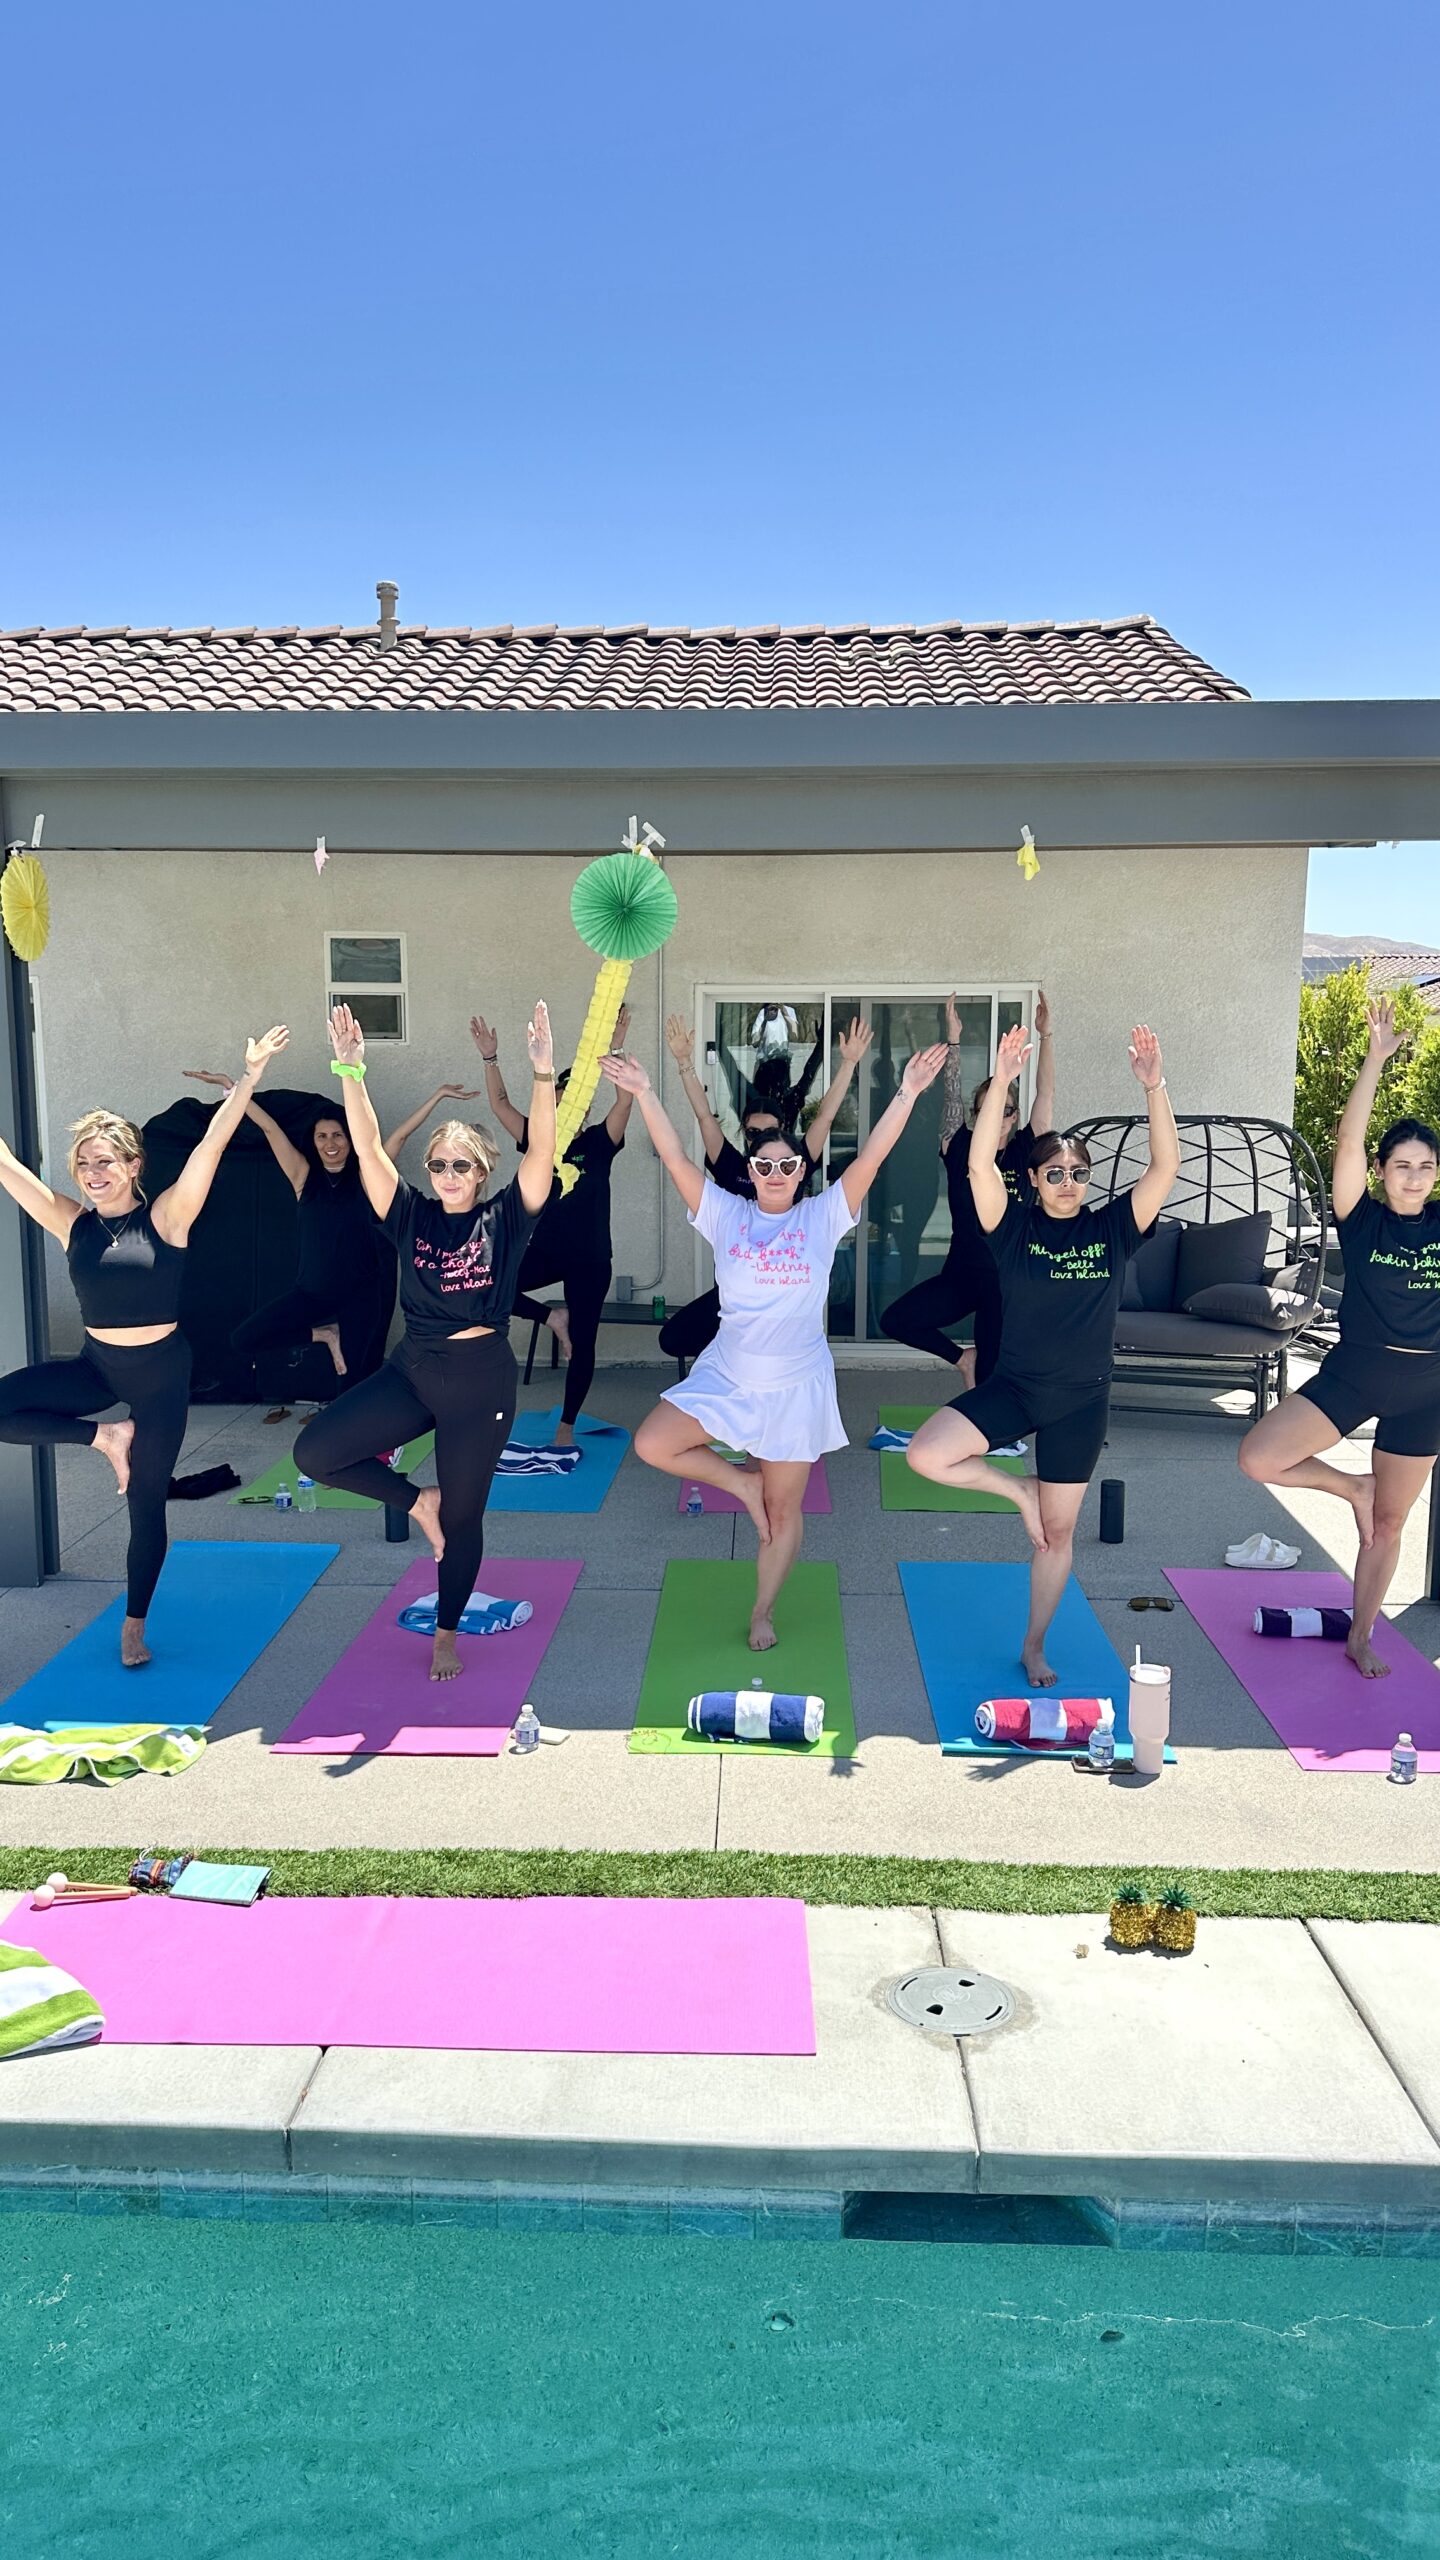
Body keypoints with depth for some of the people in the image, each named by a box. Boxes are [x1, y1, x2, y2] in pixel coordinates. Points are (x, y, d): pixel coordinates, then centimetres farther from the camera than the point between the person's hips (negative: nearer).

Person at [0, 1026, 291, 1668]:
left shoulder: (165, 1218, -12)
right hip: (97, 1365, 3)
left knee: (146, 1502, 6)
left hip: (160, 1371, -3)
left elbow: (212, 1145, -20)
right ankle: (105, 1438, 0)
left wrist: (250, 1073, -27)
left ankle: (134, 1625, 26)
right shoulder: (71, 1223, -3)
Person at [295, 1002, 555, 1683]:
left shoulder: (505, 1219, -4)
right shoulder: (413, 1216, 1)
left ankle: (446, 1635, 30)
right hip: (411, 1370, 3)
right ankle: (417, 1502, 12)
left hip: (481, 1379, -3)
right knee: (314, 1452, -10)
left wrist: (543, 1072, -31)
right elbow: (368, 1148, -8)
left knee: (464, 1517, 9)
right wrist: (351, 1071, -21)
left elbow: (541, 1149, -18)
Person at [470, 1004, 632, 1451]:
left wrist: (614, 1050, -38)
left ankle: (566, 1427, 20)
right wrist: (490, 1058, -20)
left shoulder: (598, 1142, -8)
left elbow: (625, 1099, -24)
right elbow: (500, 1104, -5)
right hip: (544, 1251, 3)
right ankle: (552, 1317, 7)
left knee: (582, 1344, 4)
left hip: (590, 1259, -3)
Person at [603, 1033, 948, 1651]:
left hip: (795, 1385, -1)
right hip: (725, 1376, 2)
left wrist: (906, 1093, -25)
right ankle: (741, 1483, 10)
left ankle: (762, 1613, 29)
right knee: (651, 1445, -13)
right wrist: (645, 1094, -20)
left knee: (783, 1511, 8)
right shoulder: (725, 1214, -1)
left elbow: (871, 1157, -13)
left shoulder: (823, 1217, -3)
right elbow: (675, 1158, -9)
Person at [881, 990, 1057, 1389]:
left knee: (992, 1371, 2)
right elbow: (952, 1096, -6)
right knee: (896, 1320, -11)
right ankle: (963, 1356, 12)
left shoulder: (1024, 1152, -2)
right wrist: (953, 1037, -13)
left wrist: (1046, 1035, -13)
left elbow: (1045, 1094, -6)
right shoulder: (961, 1151, 0)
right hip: (961, 1273, 2)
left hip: (1010, 1280, -2)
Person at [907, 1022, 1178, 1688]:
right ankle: (1017, 1489, 5)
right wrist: (1002, 1082, -32)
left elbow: (1165, 1166, -13)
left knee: (1057, 1532, 10)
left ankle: (1034, 1646, 30)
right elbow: (981, 1165, -22)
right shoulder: (1015, 1226, -6)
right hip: (1013, 1386, -1)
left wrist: (1154, 1087, -25)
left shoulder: (1111, 1229, -2)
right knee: (924, 1454, -22)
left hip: (1082, 1400, 1)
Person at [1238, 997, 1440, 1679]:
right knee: (1257, 1458, -19)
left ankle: (1360, 1638, 28)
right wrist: (1375, 1061, -26)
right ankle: (1351, 1487, 8)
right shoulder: (1363, 1221, -6)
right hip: (1352, 1371, -1)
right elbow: (1348, 1142, -19)